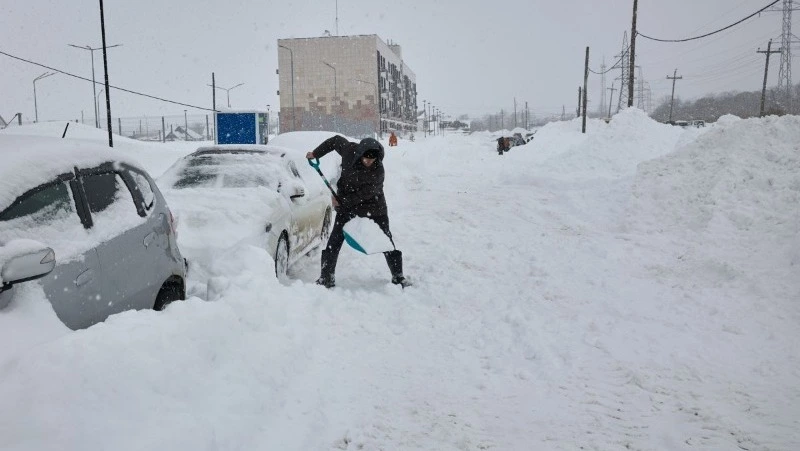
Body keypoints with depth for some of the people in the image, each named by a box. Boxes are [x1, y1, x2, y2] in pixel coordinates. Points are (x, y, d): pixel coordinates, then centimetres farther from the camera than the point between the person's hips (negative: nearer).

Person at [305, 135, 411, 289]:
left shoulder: (378, 171, -24)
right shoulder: (350, 150, -14)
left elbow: (363, 195, -23)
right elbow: (335, 140, 7)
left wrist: (341, 200, -20)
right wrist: (315, 154, 8)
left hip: (374, 208, -3)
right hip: (347, 207, 3)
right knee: (334, 243, -2)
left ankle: (398, 277, 16)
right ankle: (326, 278, 7)